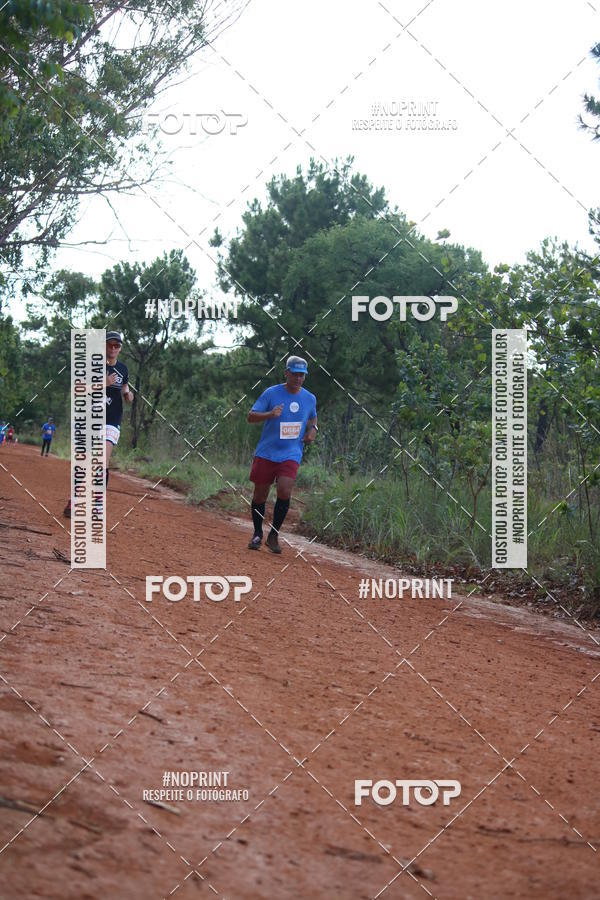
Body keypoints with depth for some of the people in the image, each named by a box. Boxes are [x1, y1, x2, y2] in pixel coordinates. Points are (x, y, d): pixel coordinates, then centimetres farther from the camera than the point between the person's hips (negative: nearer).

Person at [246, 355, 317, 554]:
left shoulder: (310, 399, 6)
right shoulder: (271, 393, -5)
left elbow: (313, 418, 26)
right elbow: (251, 416, -7)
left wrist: (313, 429, 3)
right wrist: (270, 414, -26)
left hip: (291, 455, 1)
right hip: (266, 453, -1)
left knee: (284, 491, -18)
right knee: (260, 494, 6)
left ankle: (273, 535, -2)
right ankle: (257, 534, 27)